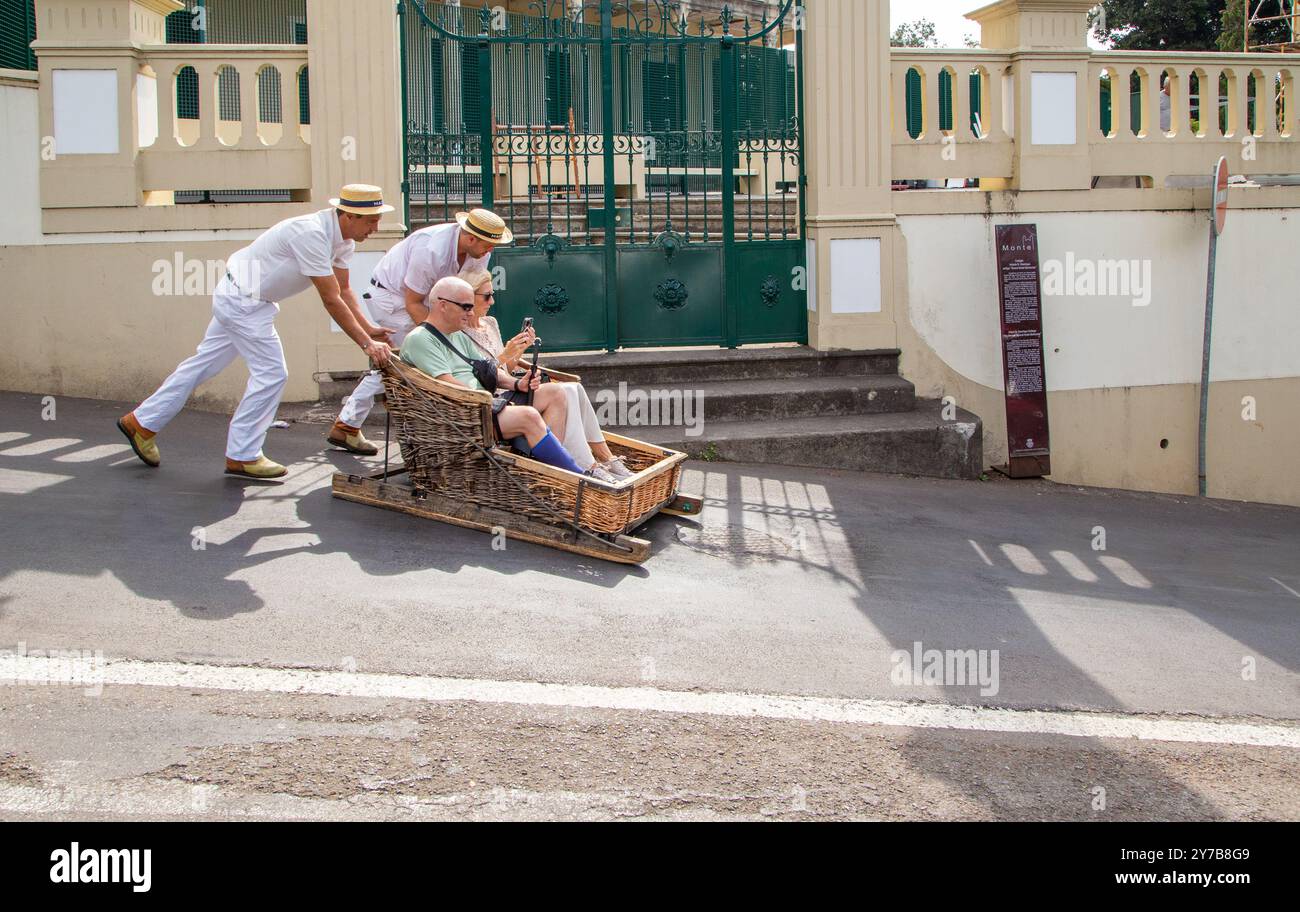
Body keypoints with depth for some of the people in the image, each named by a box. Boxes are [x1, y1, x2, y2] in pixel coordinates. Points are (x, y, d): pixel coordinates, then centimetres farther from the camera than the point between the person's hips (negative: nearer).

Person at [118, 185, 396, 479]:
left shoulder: (343, 239, 0)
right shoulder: (312, 234, -29)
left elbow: (343, 290, 8)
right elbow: (331, 300, -28)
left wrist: (369, 329, -3)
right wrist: (366, 344, -26)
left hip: (237, 298, 10)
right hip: (244, 302, -10)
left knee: (203, 364, 16)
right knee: (271, 373, -7)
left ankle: (142, 422, 27)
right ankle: (242, 456, 4)